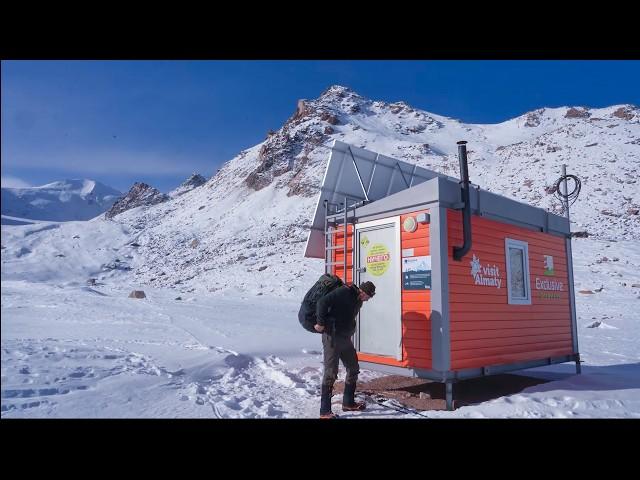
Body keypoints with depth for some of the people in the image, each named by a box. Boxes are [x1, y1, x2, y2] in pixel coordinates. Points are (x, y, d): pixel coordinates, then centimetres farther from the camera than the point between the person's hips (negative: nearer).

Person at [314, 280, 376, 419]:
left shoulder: (358, 301, 11)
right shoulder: (344, 292, -16)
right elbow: (322, 302, -24)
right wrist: (321, 323, -19)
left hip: (345, 338, 9)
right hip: (332, 337, -9)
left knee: (353, 369, 15)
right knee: (331, 373, -7)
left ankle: (348, 403, 30)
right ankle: (325, 411, 0)